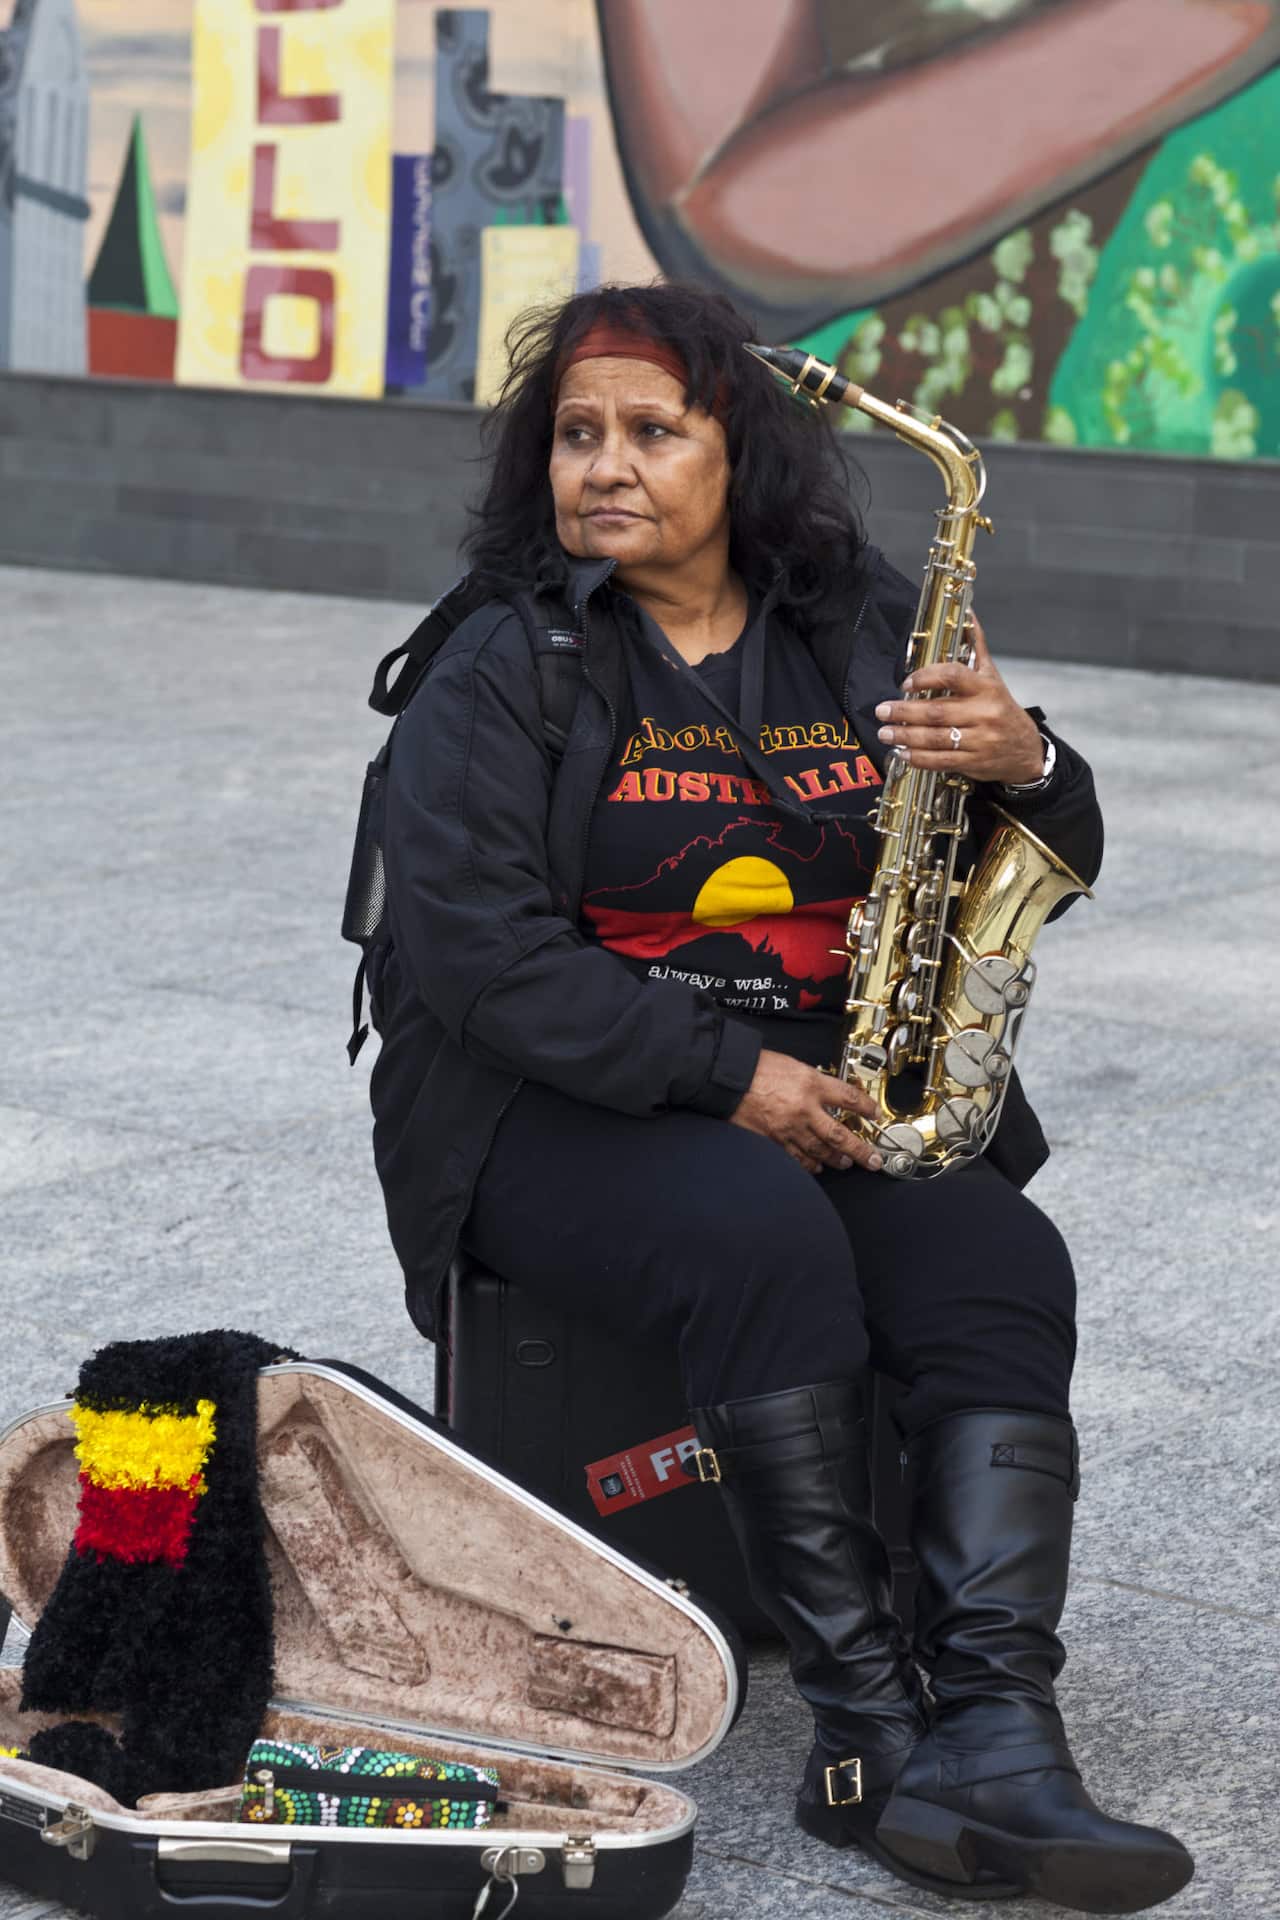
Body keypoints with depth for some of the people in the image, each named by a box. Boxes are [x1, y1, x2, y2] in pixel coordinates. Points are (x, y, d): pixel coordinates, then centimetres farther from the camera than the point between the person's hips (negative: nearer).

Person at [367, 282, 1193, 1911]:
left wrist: (1022, 764, -12)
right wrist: (726, 1077, -21)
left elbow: (1056, 869, 13)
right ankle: (865, 1716, -31)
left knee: (1003, 1267, -24)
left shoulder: (867, 632, 10)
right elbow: (476, 948, -13)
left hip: (836, 1096, 4)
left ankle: (991, 1740, -34)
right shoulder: (503, 668, -3)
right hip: (568, 1108, -4)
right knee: (767, 1241, -34)